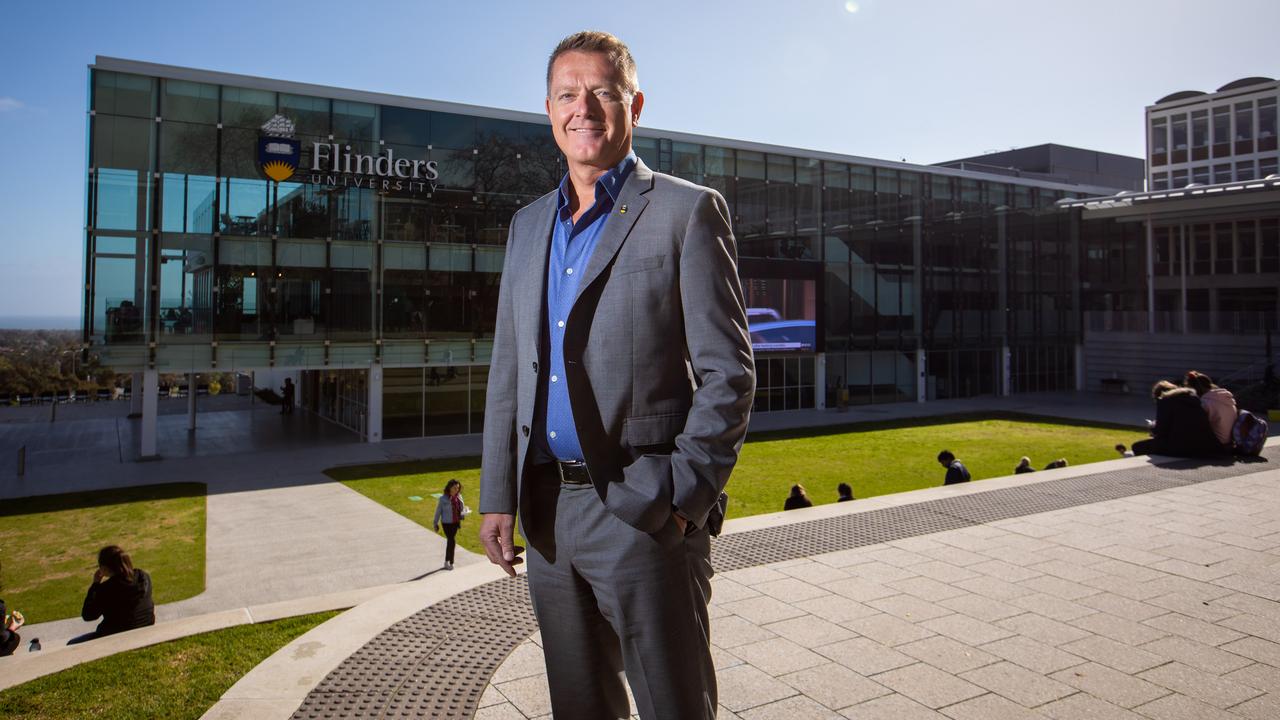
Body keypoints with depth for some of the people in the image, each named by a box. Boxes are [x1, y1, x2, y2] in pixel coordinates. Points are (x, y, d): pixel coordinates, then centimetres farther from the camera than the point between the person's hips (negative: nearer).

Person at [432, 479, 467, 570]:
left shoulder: (459, 497, 1)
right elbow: (438, 511, -5)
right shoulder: (443, 498, -13)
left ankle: (446, 562, 29)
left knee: (450, 541, 16)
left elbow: (462, 509, 9)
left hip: (456, 522, 5)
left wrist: (464, 513, -14)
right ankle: (451, 563, 5)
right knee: (452, 542, -9)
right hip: (447, 523, -5)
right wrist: (435, 523, 0)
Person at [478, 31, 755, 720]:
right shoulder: (529, 224, 14)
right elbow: (508, 371, 14)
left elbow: (728, 372, -8)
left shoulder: (688, 211, -4)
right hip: (547, 513, 6)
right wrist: (497, 496, 9)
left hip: (648, 512, -5)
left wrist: (684, 497, -14)